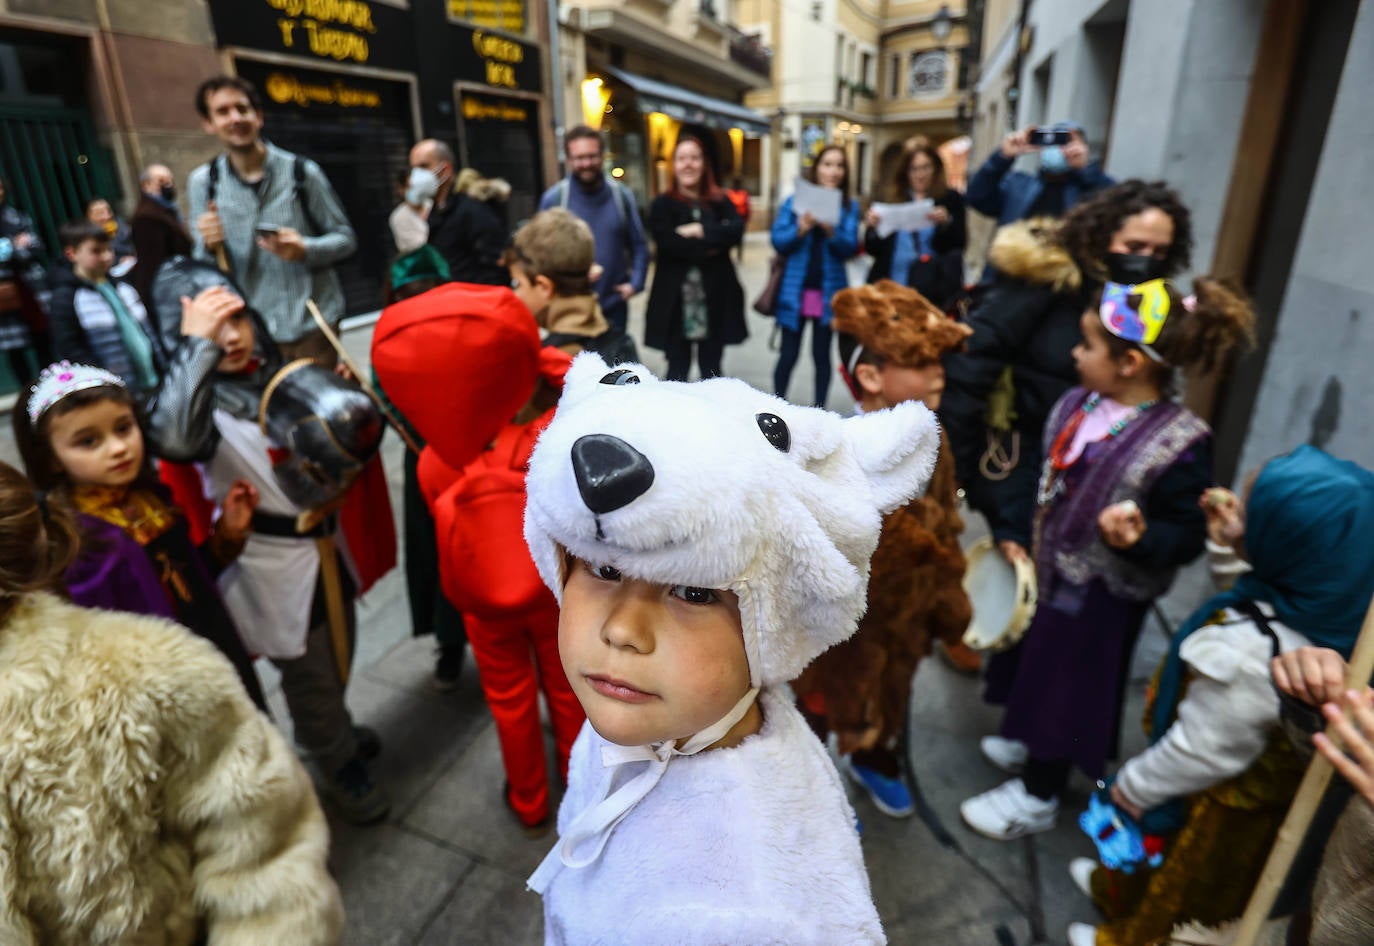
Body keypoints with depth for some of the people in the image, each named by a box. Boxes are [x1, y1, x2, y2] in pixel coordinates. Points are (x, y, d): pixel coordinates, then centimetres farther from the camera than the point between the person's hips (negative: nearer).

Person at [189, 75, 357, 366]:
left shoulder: (302, 172, -2)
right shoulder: (202, 182, 4)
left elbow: (345, 238, 1)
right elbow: (204, 264, 8)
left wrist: (304, 250, -17)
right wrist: (210, 245, -15)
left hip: (312, 324, -1)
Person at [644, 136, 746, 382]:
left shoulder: (720, 202, 10)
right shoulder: (662, 205, 2)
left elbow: (736, 230, -8)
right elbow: (668, 242, -15)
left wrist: (700, 231, -14)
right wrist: (711, 246, -10)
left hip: (715, 297, 2)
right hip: (675, 299, -2)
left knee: (711, 369, 11)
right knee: (678, 369, 5)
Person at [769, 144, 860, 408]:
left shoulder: (849, 206, 4)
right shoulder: (794, 201, 3)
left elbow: (850, 248, -6)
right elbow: (778, 241, -6)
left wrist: (831, 231, -24)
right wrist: (800, 229, -24)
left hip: (829, 291, 1)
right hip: (795, 290, -1)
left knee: (822, 354, 8)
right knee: (788, 354, 2)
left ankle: (819, 409, 17)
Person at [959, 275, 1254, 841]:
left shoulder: (1179, 444, -23)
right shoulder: (1078, 406, -4)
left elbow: (1188, 536, -17)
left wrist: (1140, 539, -36)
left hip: (1100, 594, -6)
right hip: (1048, 568, 7)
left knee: (1068, 687, 10)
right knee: (1037, 667, 25)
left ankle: (1037, 795, 32)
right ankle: (1025, 740, 52)